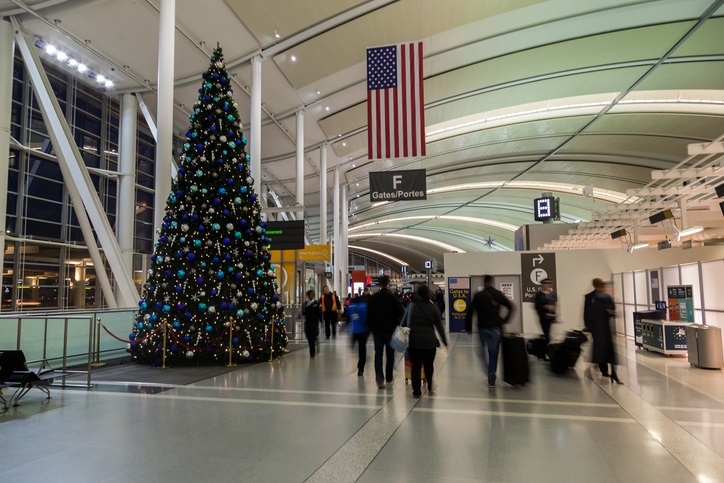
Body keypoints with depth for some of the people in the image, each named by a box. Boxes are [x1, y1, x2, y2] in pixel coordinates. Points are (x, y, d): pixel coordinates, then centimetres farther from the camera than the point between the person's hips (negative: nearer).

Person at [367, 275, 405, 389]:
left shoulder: (372, 298, 1)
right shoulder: (393, 298, -9)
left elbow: (369, 315, 6)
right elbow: (401, 313, -9)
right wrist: (399, 324, 8)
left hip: (377, 330, 2)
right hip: (390, 330, -2)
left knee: (378, 354, 3)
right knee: (390, 354, 12)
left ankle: (379, 378, -14)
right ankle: (389, 378, 20)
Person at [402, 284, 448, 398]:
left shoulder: (411, 305, 3)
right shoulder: (433, 307, 0)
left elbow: (404, 322, 5)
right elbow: (439, 326, 1)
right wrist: (445, 342, 8)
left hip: (413, 341, 0)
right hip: (429, 341, 0)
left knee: (416, 366, 5)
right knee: (428, 365, 17)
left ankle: (416, 391, 7)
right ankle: (430, 387, 30)